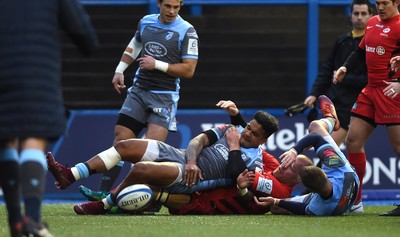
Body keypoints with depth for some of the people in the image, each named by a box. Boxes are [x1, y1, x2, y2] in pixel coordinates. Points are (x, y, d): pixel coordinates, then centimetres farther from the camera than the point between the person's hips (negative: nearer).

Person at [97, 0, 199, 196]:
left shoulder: (186, 31, -7)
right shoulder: (146, 22, 9)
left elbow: (189, 70, -11)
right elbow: (133, 47, 29)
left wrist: (157, 65, -16)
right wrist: (119, 71, 19)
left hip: (164, 96, -5)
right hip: (139, 90, 5)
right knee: (120, 139, -1)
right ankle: (102, 193, 1)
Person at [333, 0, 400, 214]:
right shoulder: (372, 23, 15)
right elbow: (361, 51, 27)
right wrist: (345, 68, 12)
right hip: (370, 91, 8)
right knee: (353, 141, 6)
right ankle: (355, 201, 13)